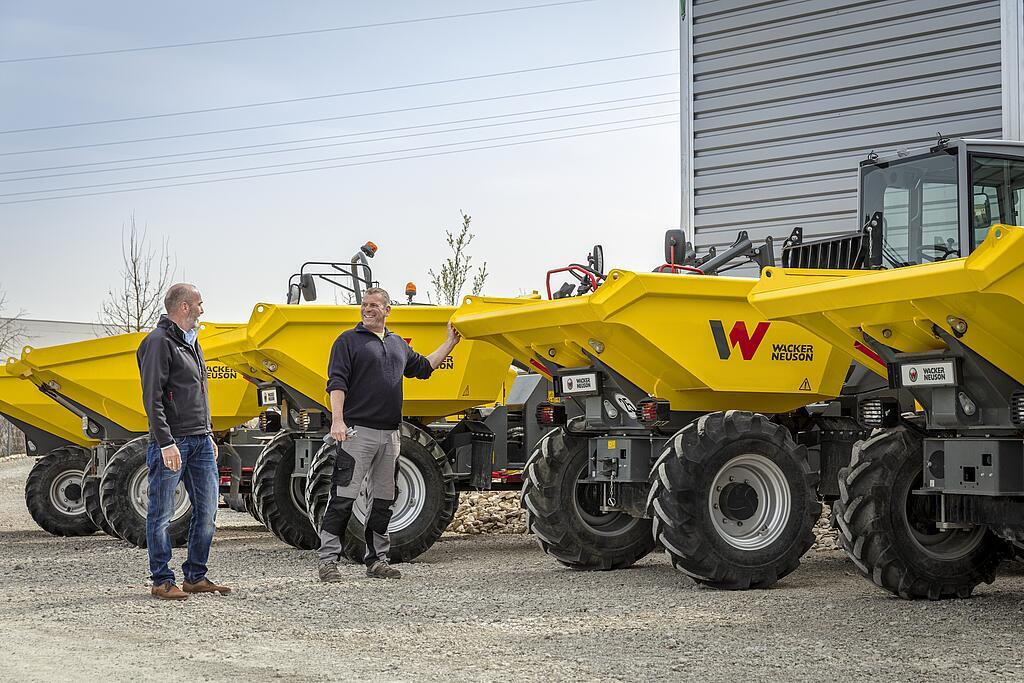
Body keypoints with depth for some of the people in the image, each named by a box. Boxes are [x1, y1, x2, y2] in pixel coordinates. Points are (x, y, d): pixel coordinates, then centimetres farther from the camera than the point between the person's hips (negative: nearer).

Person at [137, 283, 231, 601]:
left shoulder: (191, 342, 18)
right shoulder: (159, 342, -10)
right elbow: (152, 399, -16)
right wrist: (166, 443, -21)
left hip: (200, 440, 9)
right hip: (172, 441, -9)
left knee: (207, 509, 8)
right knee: (161, 513, -1)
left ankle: (196, 577, 17)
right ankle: (162, 582, 4)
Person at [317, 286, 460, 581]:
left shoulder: (398, 344, 18)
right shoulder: (349, 340, 0)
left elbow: (424, 367, 32)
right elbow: (337, 382, -9)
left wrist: (451, 342, 30)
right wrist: (337, 420, -20)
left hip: (390, 434, 6)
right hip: (357, 431, -6)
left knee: (383, 500, 10)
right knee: (343, 496, -8)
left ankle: (377, 559, 17)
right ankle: (328, 560, -6)